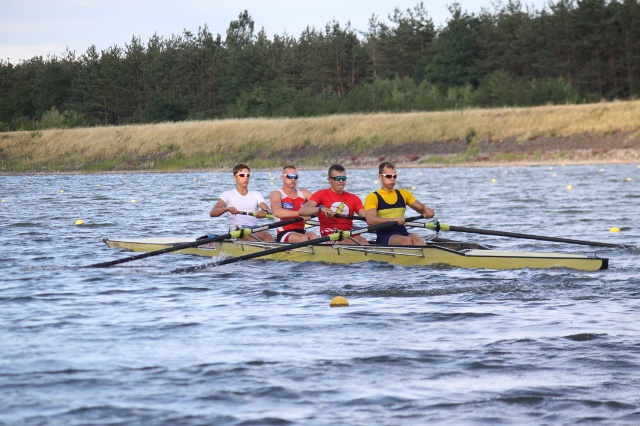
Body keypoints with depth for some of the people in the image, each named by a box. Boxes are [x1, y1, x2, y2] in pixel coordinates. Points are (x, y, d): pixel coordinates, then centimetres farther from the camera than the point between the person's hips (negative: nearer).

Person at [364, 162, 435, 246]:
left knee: (416, 238, -29)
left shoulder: (403, 194, 21)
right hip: (384, 237, -4)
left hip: (403, 234, 4)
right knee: (405, 240, -33)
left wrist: (427, 210, -5)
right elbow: (370, 220, -13)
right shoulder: (372, 197, 3)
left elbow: (421, 208, 22)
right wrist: (392, 219, -30)